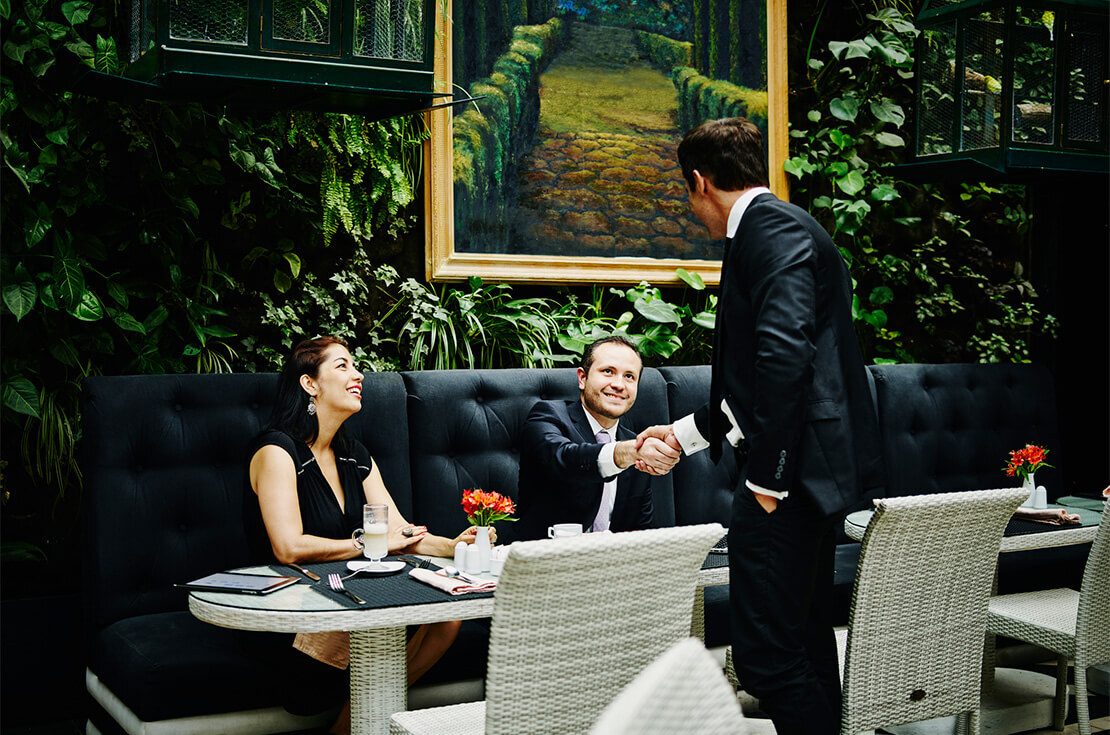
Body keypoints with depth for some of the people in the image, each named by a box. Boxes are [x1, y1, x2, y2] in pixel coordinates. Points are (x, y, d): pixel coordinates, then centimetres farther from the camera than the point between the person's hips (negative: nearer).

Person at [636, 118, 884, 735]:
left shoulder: (772, 227, -11)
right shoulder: (784, 228, 20)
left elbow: (785, 351, -25)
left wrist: (766, 475, -21)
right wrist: (684, 433, 33)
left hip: (795, 466, -11)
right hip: (813, 470, 11)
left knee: (768, 651, -8)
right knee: (807, 639, 19)